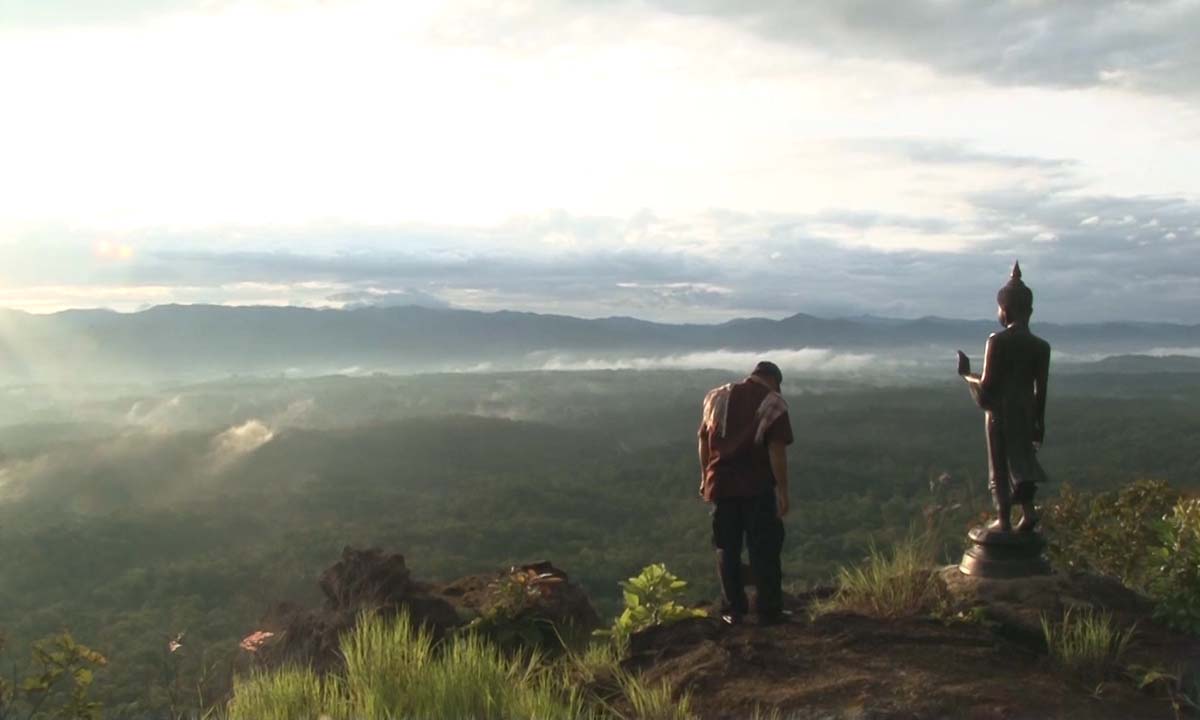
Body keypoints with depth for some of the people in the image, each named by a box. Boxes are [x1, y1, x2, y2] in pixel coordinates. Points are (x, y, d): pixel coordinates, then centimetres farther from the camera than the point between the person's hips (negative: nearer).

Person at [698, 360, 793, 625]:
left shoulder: (717, 397, 8)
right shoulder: (773, 403, -5)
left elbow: (704, 442, 11)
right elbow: (776, 450, -12)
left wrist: (705, 478, 19)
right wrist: (782, 489, -8)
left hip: (721, 484, 4)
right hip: (758, 487, -3)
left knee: (727, 550, 10)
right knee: (764, 551, 5)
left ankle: (733, 610, 14)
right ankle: (769, 611, 8)